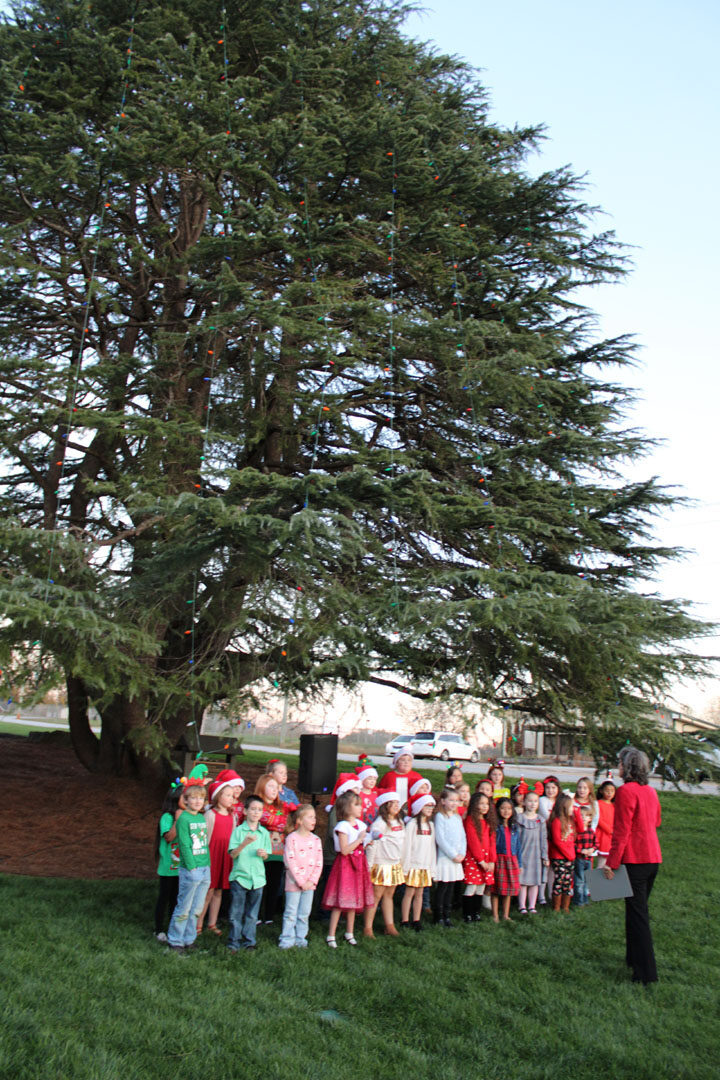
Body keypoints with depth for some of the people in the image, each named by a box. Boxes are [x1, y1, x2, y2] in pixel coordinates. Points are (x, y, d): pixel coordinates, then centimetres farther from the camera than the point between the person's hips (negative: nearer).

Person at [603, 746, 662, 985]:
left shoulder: (626, 791, -16)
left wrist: (611, 863, -14)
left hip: (634, 859, -8)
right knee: (638, 909, 20)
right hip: (653, 857, 8)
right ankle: (634, 958, 32)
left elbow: (621, 831, -18)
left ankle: (646, 973, -1)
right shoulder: (651, 791, 9)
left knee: (637, 914, -3)